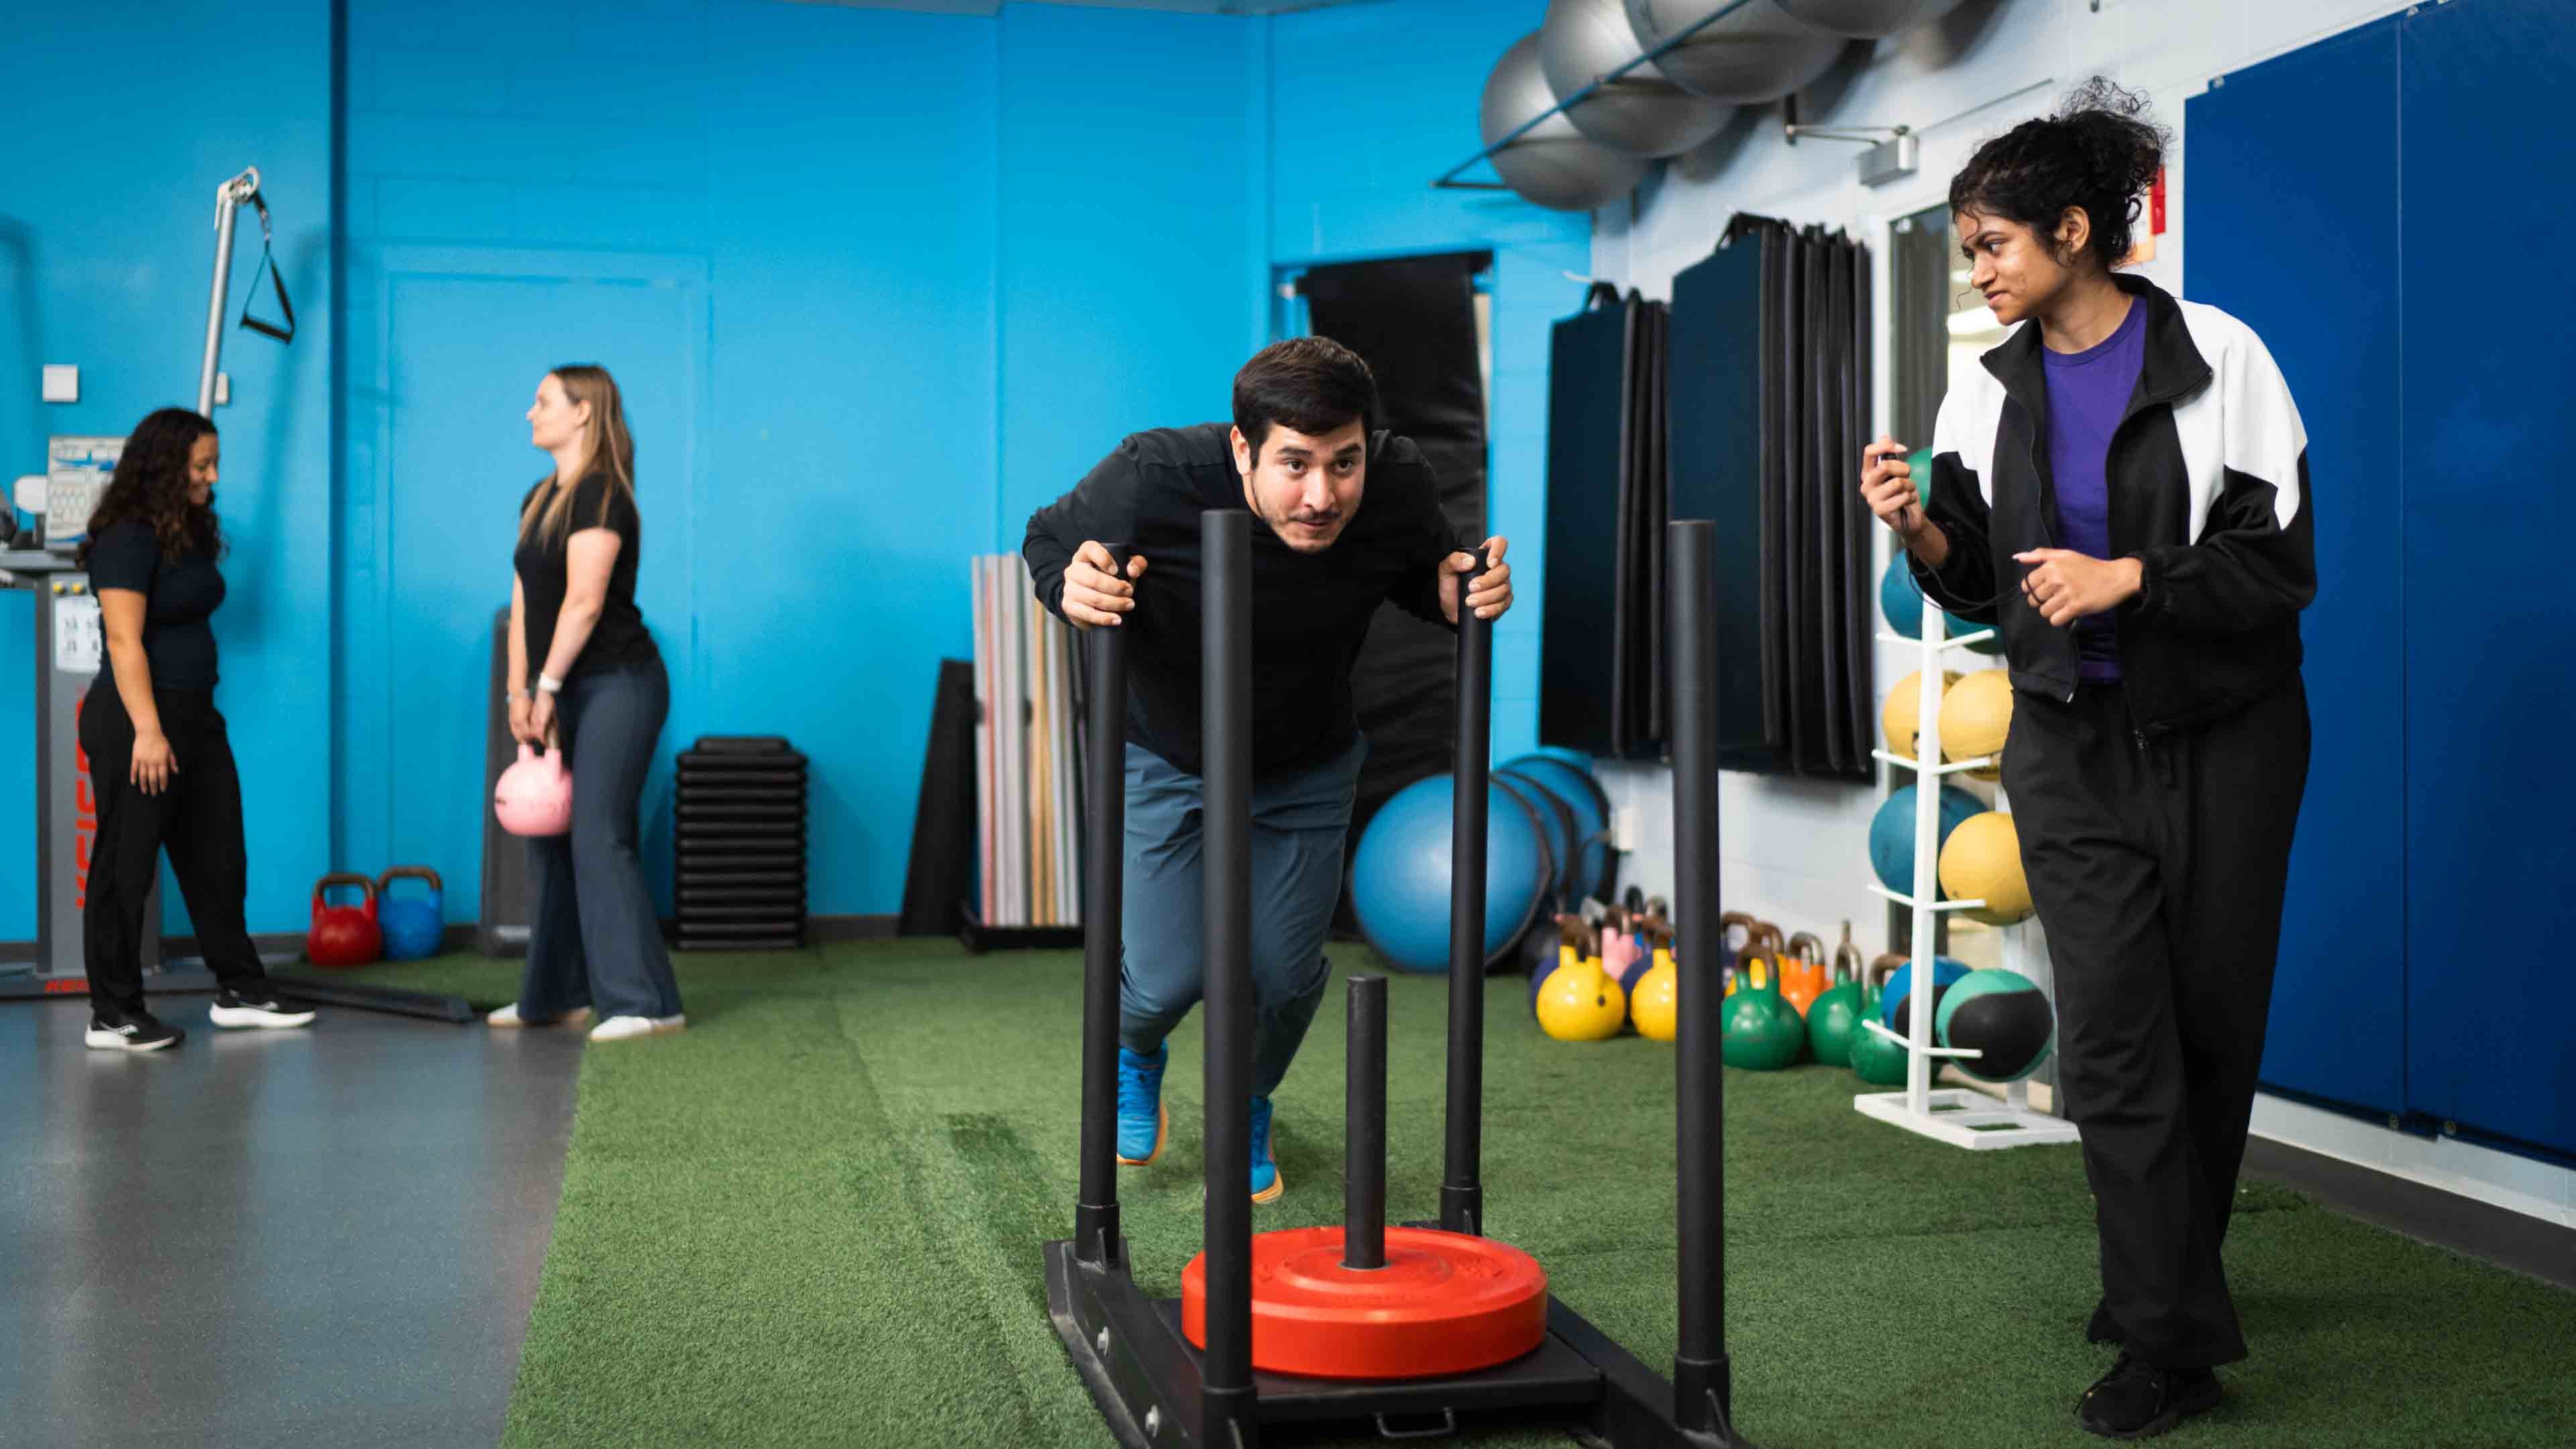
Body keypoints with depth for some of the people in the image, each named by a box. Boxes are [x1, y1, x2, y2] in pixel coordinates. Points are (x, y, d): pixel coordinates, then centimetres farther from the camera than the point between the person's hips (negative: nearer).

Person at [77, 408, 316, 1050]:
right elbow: (125, 642, -19)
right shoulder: (128, 539, -13)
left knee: (217, 859, 13)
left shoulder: (192, 532, 12)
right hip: (137, 719, -9)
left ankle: (240, 992, 22)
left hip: (195, 714, 9)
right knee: (125, 867, 0)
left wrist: (187, 722, 15)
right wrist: (147, 731, -23)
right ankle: (113, 1017, 9)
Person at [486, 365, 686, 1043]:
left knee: (598, 837, -13)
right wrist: (519, 693, 6)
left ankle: (644, 1003, -10)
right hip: (565, 694, 9)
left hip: (616, 687, -9)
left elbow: (584, 601, -19)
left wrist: (546, 688, -16)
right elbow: (525, 603, 13)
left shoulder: (601, 496, -12)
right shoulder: (539, 500, 16)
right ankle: (556, 996, 20)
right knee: (549, 840, 11)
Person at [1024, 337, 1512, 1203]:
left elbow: (1426, 574, -4)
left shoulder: (1399, 487, -26)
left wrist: (1465, 594, -28)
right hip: (1165, 757, -2)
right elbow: (1049, 540, -14)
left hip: (1307, 769, 2)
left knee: (1284, 974, 3)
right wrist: (1073, 589, -38)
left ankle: (1247, 1106, 40)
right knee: (1167, 978, -5)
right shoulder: (1153, 480, -34)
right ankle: (1134, 1055, 36)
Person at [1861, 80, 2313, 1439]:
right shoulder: (1988, 393, 2)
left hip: (2221, 738, -2)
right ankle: (2173, 1336, -1)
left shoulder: (2219, 358, -9)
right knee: (2113, 1027, -7)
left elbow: (2283, 569, -10)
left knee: (2212, 1022, 7)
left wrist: (2131, 578, -22)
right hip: (2073, 742, 2)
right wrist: (1922, 529, -12)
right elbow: (1983, 586, 8)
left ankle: (2173, 1271, 27)